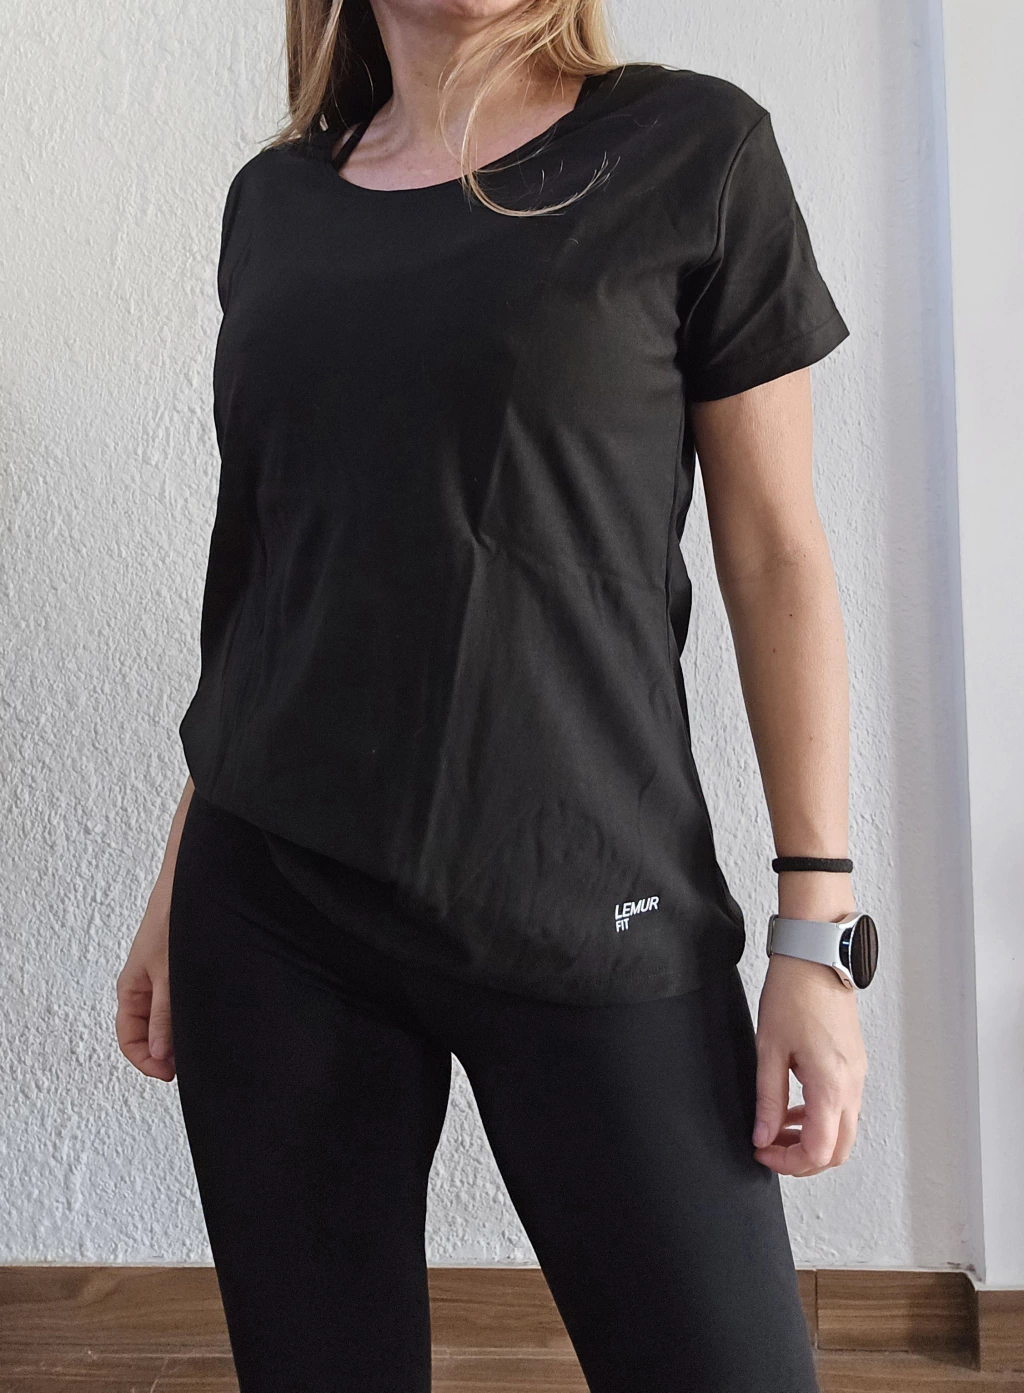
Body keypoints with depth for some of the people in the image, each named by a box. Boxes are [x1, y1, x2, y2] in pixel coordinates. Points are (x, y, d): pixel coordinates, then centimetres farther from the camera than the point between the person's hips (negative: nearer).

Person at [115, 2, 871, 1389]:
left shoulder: (691, 149, 0)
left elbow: (775, 551, -2)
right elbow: (258, 559, 14)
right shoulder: (275, 197, 10)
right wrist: (178, 881, 15)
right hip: (269, 915, 3)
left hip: (586, 915, -3)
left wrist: (816, 927, -7)